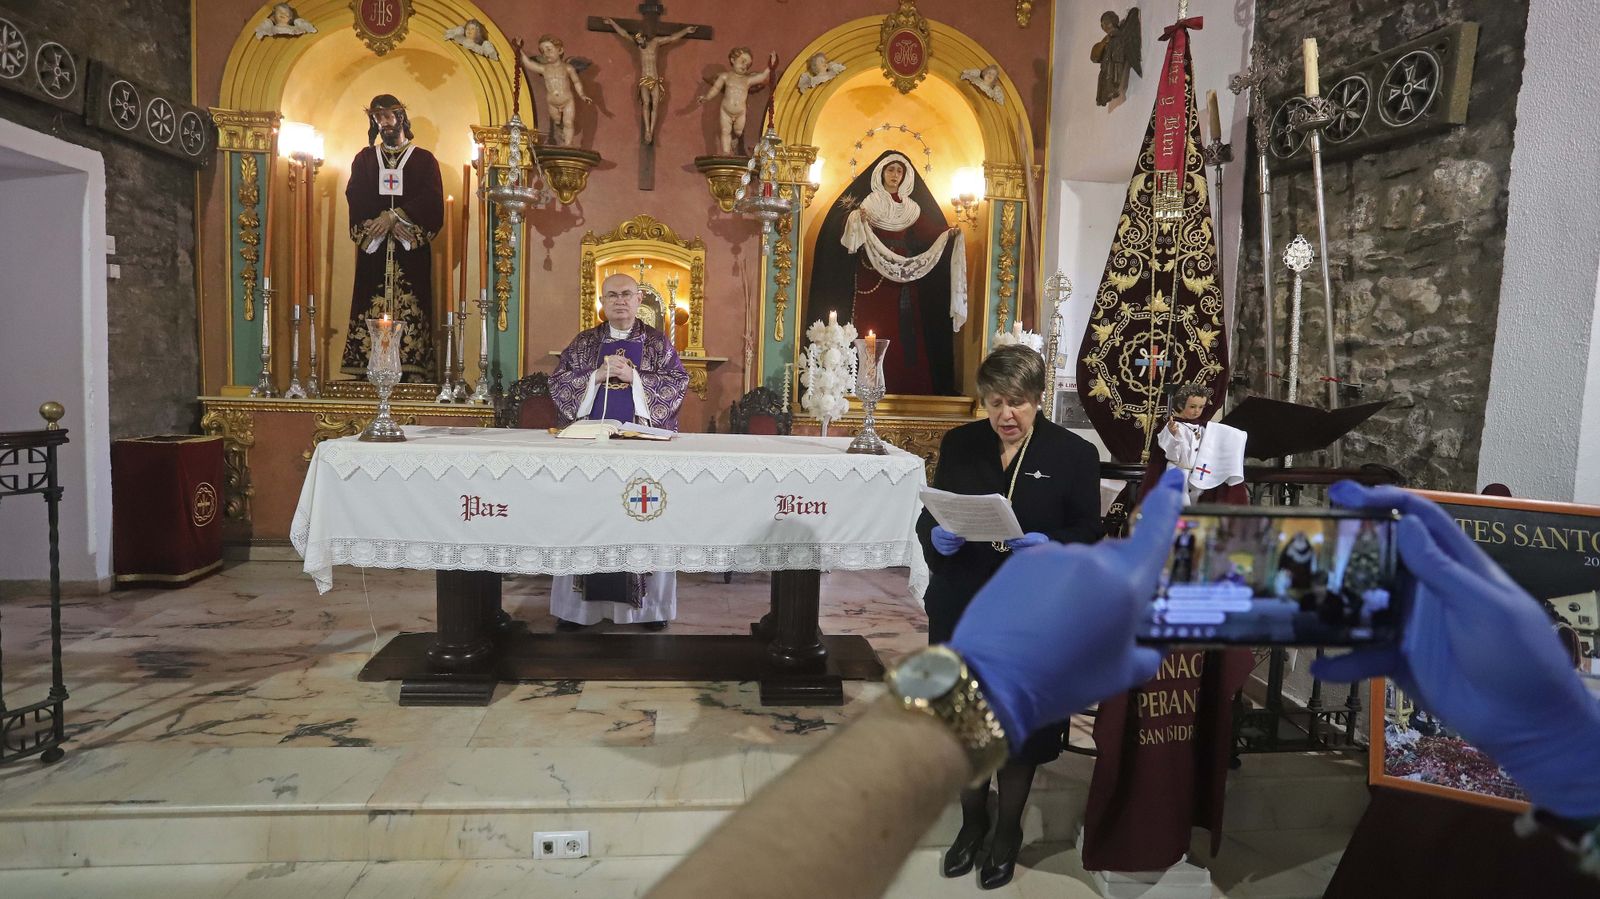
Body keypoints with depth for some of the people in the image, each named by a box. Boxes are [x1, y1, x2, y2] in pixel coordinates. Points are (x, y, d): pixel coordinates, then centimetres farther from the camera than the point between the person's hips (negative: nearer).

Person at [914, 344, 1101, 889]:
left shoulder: (1074, 454, -5)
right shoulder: (959, 444, 2)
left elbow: (1090, 534, -4)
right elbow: (928, 516, 6)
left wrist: (1050, 546, -24)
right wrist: (936, 537, -17)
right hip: (961, 609, 3)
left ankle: (1008, 832, 35)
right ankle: (972, 820, 39)